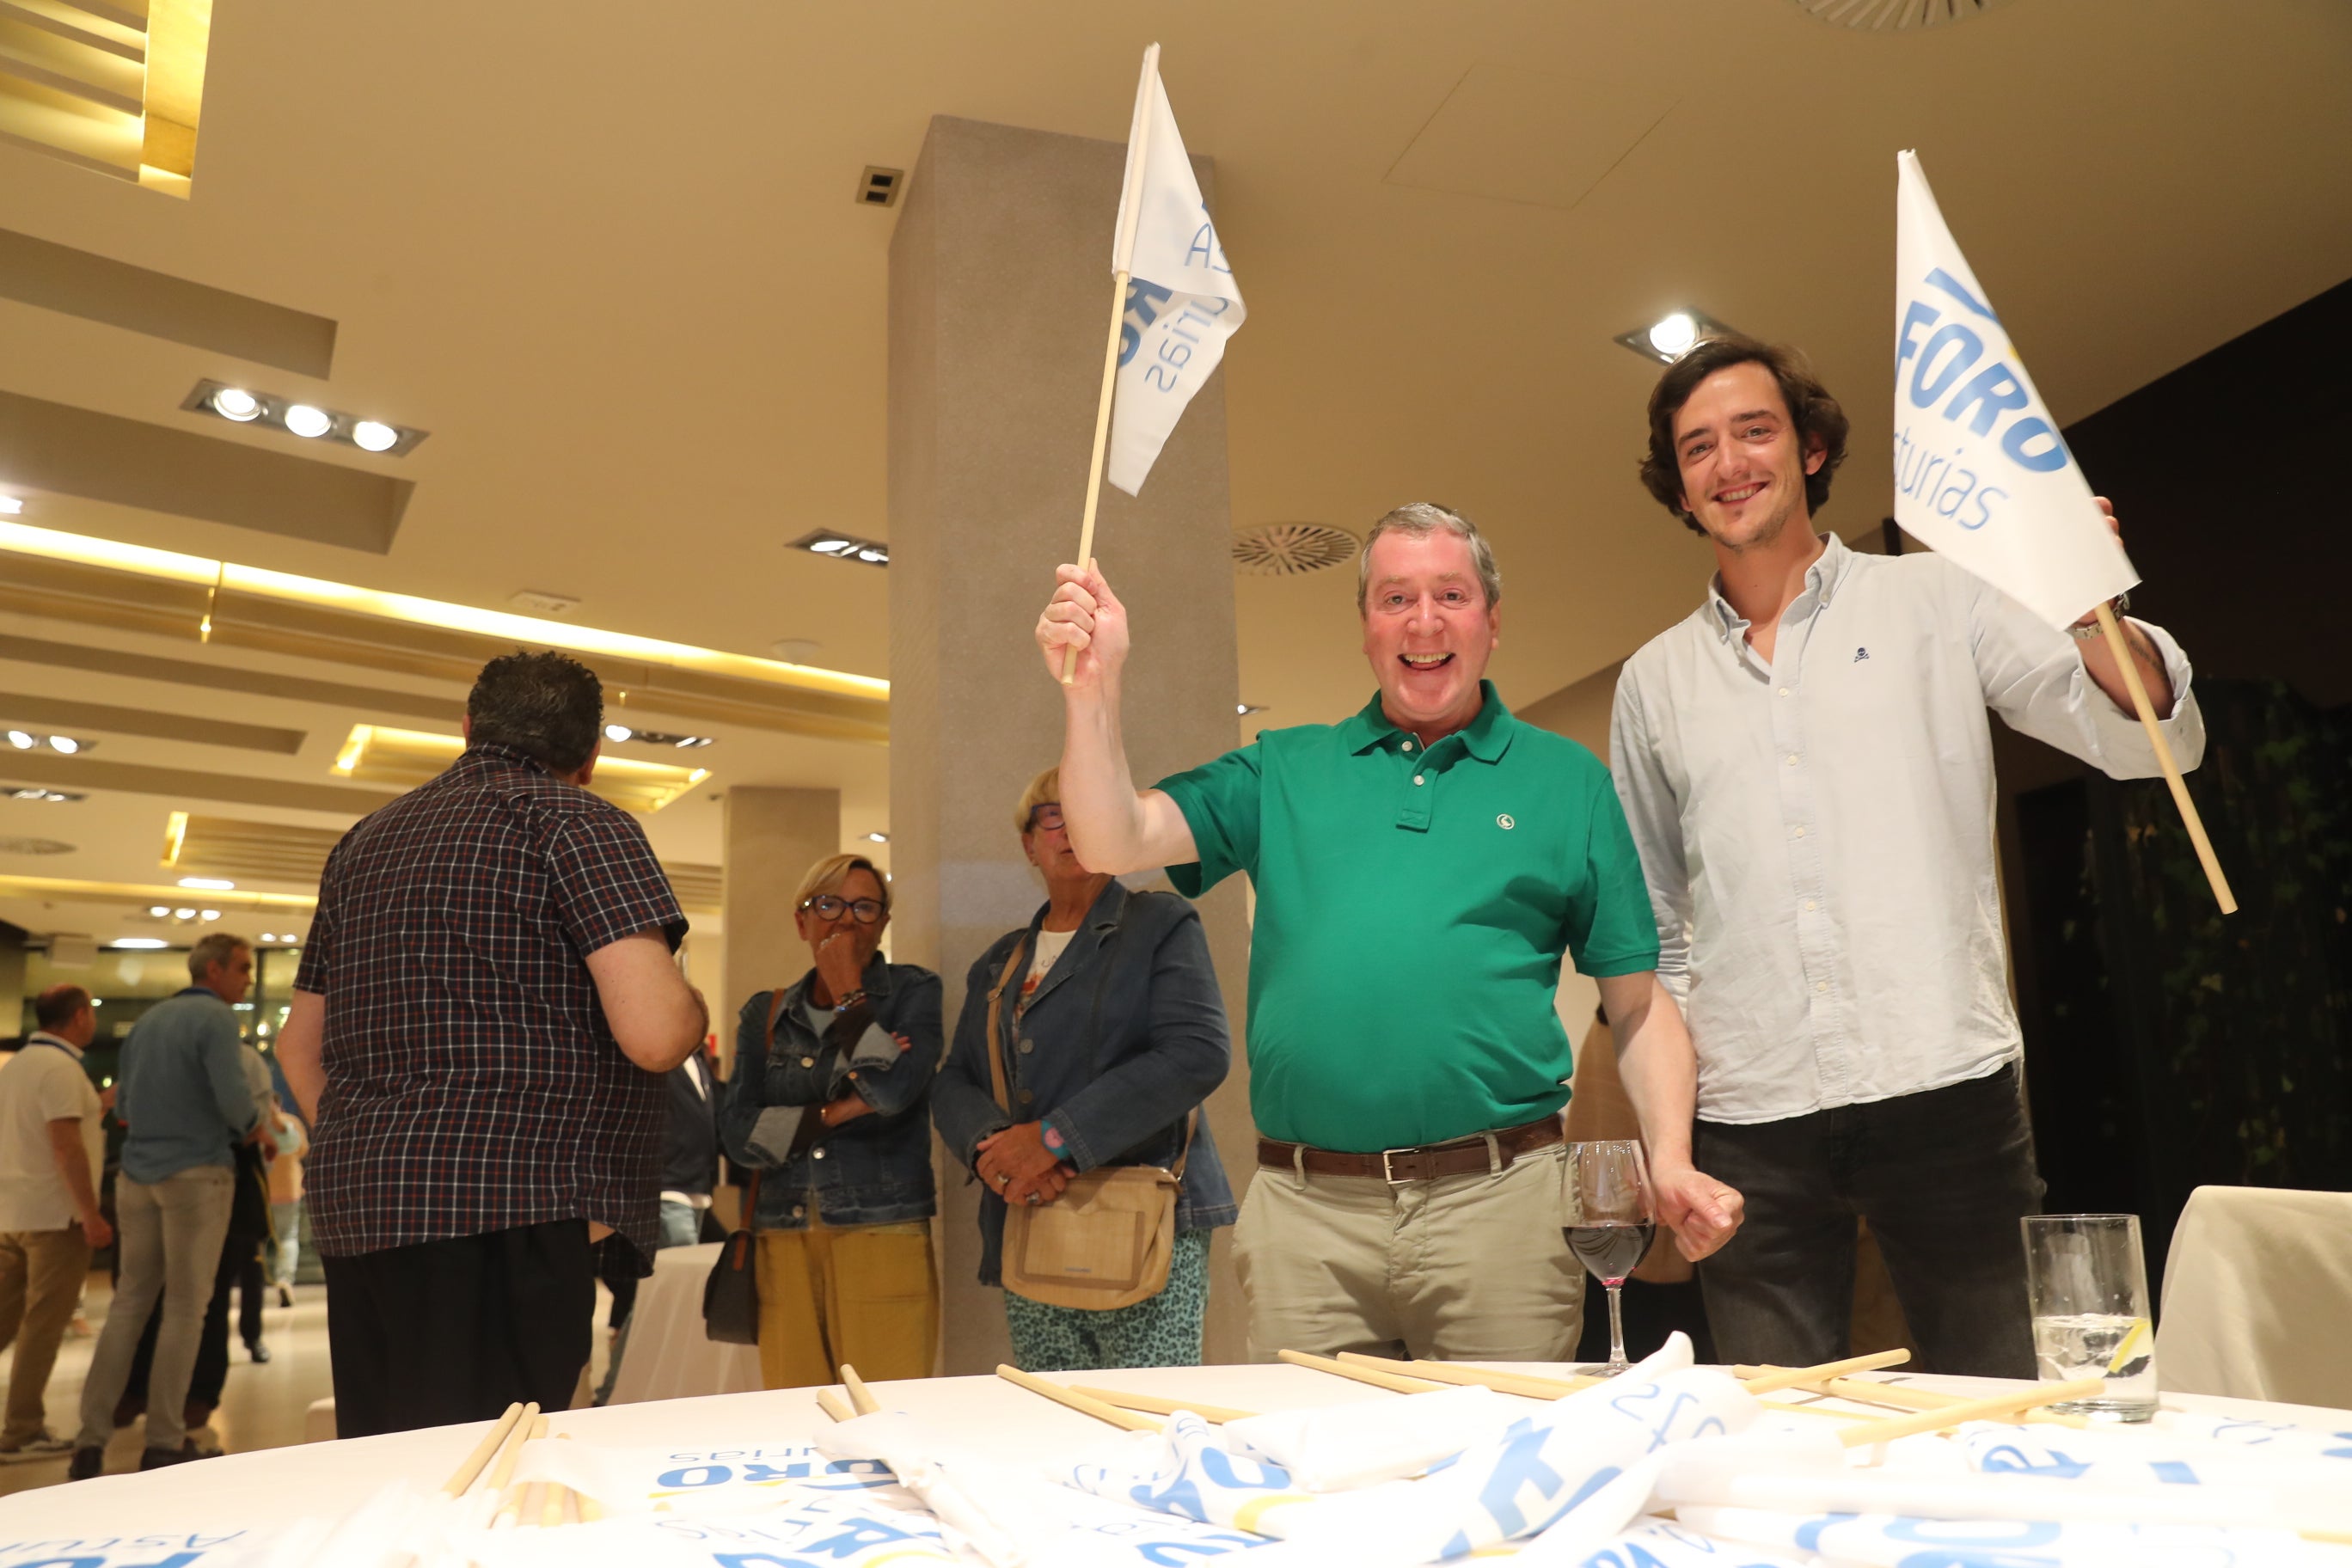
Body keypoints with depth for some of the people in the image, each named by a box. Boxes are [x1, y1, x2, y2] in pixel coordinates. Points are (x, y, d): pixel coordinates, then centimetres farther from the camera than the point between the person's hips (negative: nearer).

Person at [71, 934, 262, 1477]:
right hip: (198, 1173, -7)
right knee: (185, 1307, 0)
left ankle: (92, 1436, 10)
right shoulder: (216, 1018, -10)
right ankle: (164, 1441, 4)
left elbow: (123, 1103, 19)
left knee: (129, 1301, 11)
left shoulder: (149, 1019, 14)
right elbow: (234, 1097, -19)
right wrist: (250, 1126, 0)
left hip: (138, 1174, 7)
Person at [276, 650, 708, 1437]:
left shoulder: (364, 840, 19)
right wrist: (692, 1008, 5)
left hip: (352, 1212, 8)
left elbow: (299, 1044, 25)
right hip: (505, 1210, -8)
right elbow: (652, 1033, -17)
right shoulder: (577, 821, -5)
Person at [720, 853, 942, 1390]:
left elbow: (895, 1090, -15)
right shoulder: (765, 1014, 12)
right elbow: (738, 1132, 1)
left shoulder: (913, 991, 4)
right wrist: (836, 1113, -11)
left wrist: (847, 990, -6)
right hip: (783, 1244, 3)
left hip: (883, 1239, -3)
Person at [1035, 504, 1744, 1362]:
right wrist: (1094, 683, -11)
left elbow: (1637, 1001, 8)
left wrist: (1671, 1161, -5)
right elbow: (1114, 844, 1)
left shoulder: (1568, 779, 9)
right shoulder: (1283, 771, 11)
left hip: (1498, 1198, 0)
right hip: (1303, 1208, 1)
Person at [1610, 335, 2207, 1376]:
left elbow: (2151, 742, 2)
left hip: (1945, 1092, -1)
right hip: (1751, 1122, 2)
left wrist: (2094, 614, -17)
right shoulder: (1655, 682, 12)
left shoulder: (1935, 603, 7)